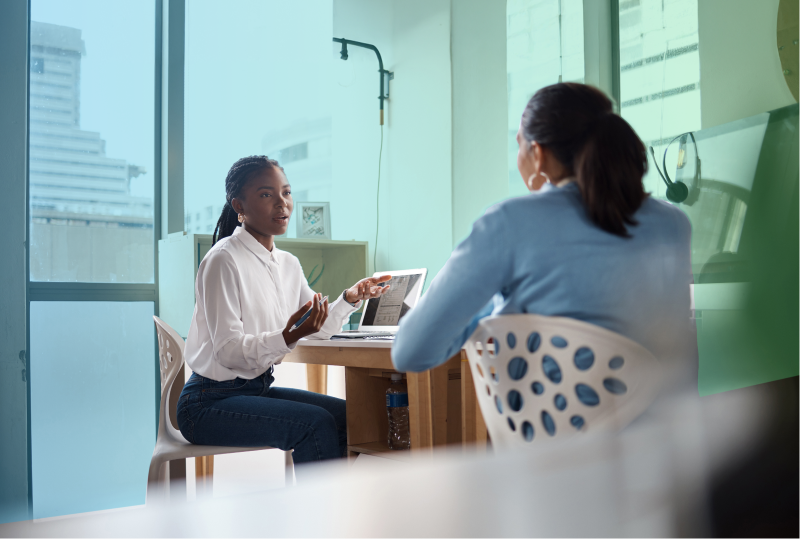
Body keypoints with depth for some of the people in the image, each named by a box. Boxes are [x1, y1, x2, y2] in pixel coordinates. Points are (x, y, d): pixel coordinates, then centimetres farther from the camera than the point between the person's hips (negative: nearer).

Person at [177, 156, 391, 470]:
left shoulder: (288, 264, 9)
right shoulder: (223, 261, -16)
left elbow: (320, 329, 17)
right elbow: (228, 350, -22)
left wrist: (350, 299, -1)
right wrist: (287, 338, -37)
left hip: (259, 388, 8)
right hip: (211, 402, -8)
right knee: (316, 423, -23)